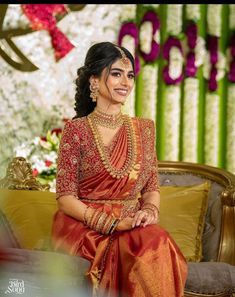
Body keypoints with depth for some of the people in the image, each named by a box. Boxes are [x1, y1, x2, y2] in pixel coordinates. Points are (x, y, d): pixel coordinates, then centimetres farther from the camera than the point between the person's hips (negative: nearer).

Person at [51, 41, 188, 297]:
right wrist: (113, 223, -18)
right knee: (147, 245, -32)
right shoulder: (76, 129, -3)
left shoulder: (144, 128, 11)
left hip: (131, 226, 4)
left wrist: (149, 211, -10)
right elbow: (65, 197, -6)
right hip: (82, 226, -4)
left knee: (158, 242, -31)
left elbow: (152, 187, 14)